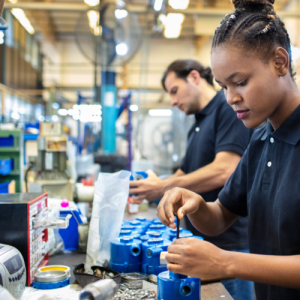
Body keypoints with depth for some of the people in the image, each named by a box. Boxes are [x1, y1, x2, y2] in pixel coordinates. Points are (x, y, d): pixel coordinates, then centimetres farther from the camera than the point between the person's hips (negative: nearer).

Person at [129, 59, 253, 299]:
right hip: (200, 241, 9)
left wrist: (163, 188, -16)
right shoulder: (197, 125, 16)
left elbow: (223, 171, -24)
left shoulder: (230, 108, -12)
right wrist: (150, 189, 4)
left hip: (229, 241, -8)